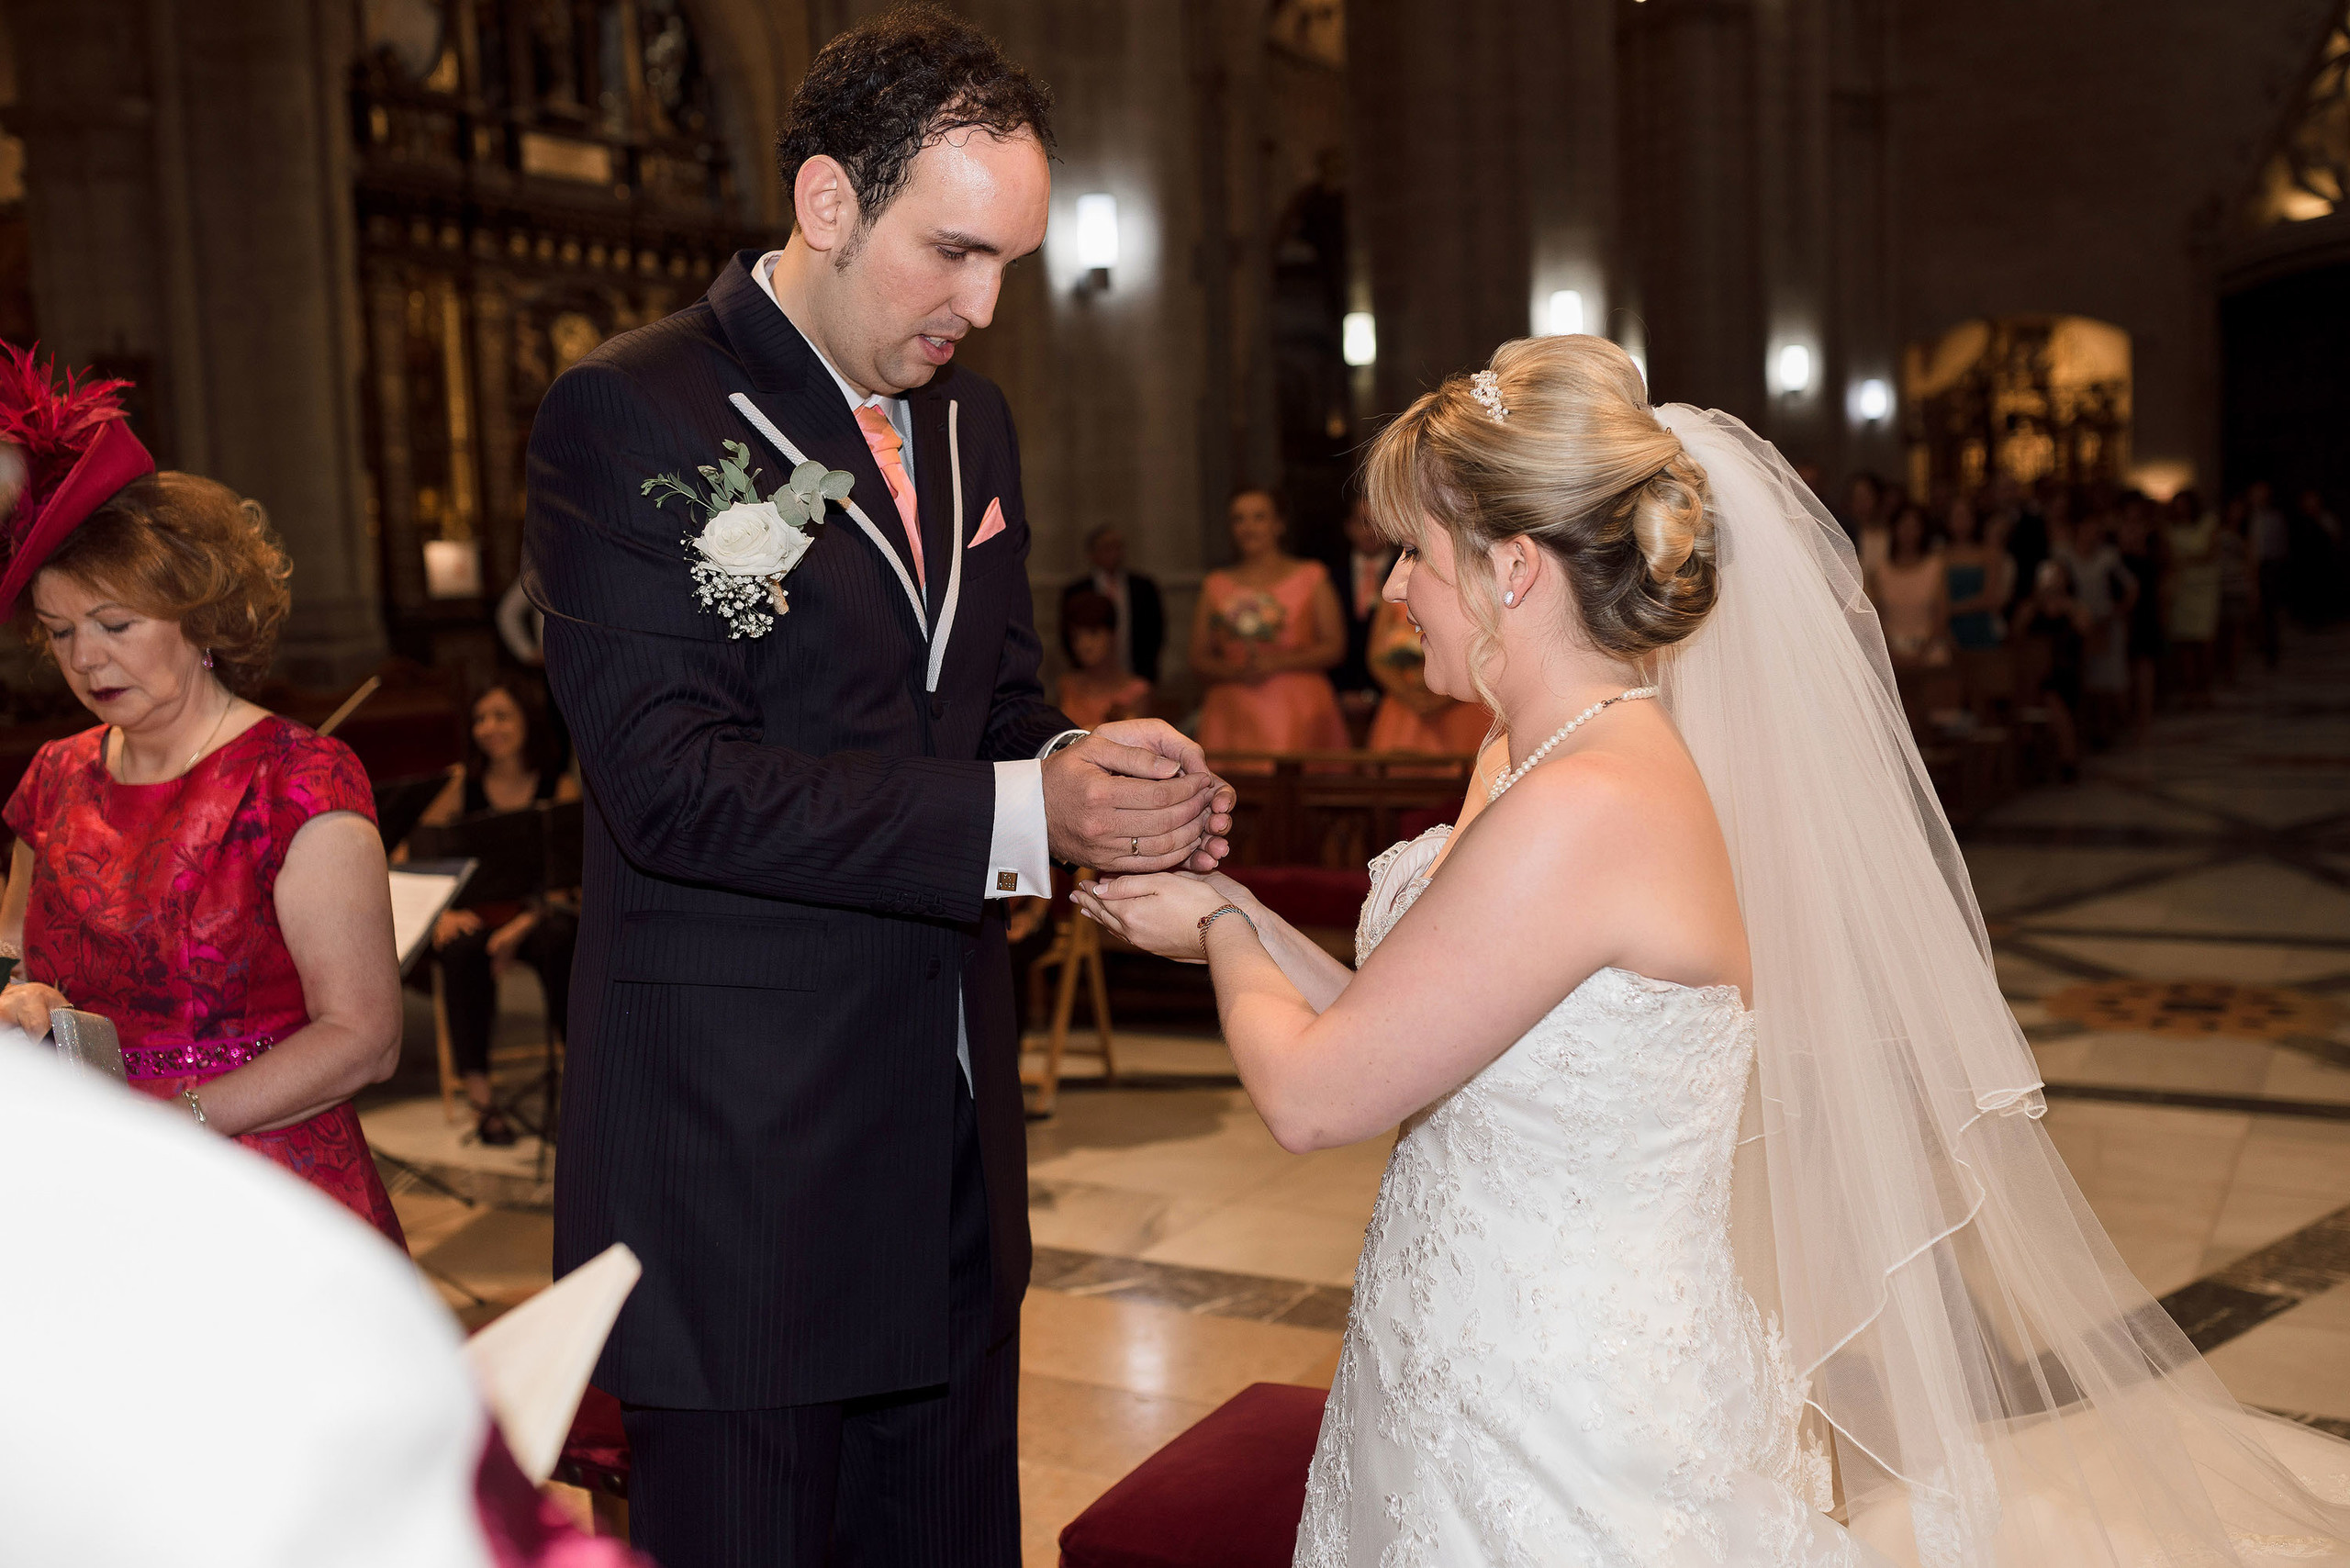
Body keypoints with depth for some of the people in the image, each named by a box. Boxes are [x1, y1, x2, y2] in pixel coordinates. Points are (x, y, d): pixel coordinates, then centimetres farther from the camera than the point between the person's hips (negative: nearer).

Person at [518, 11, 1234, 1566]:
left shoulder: (971, 415, 10)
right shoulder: (627, 416, -13)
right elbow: (672, 781, -21)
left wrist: (1092, 774, -9)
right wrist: (1018, 816, -26)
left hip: (953, 1141, 7)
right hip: (739, 1149, -7)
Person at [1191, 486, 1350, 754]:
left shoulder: (1310, 576, 9)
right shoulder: (1217, 585, 15)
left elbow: (1335, 646, 1)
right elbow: (1199, 658, 11)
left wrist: (1277, 664, -10)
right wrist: (1236, 672, -9)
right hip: (1233, 714, 2)